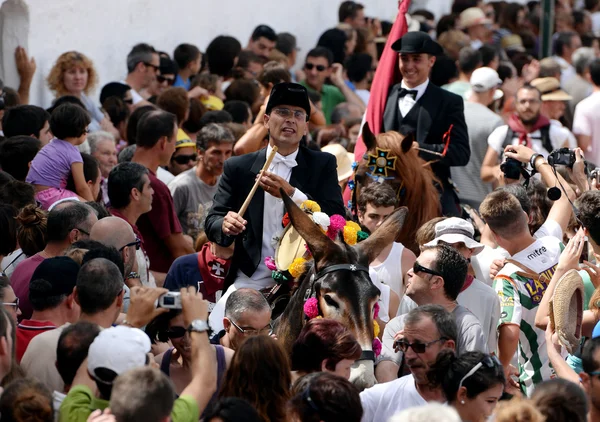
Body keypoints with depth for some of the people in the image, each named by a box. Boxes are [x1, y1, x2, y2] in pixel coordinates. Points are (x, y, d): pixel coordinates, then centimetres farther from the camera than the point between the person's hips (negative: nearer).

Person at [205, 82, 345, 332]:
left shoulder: (323, 165, 7)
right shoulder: (238, 168, 9)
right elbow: (212, 221, 5)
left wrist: (291, 194, -19)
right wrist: (225, 225, -20)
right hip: (249, 281, 1)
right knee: (217, 332, -20)